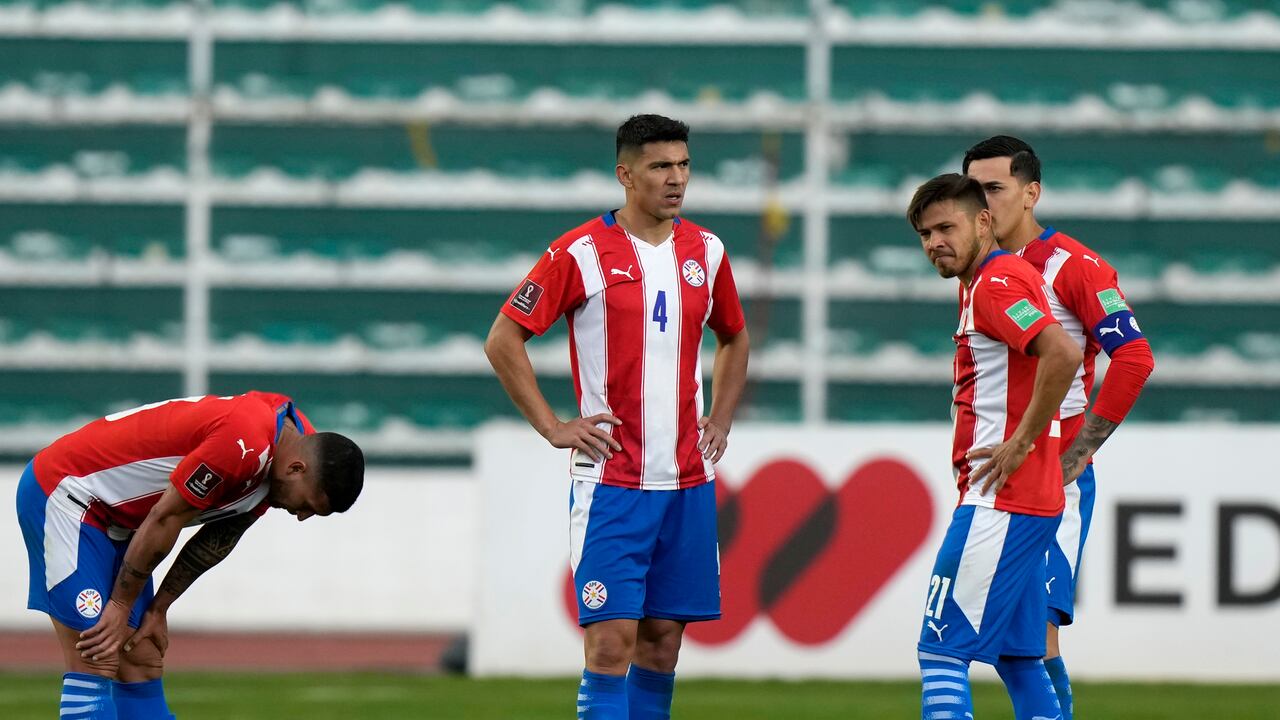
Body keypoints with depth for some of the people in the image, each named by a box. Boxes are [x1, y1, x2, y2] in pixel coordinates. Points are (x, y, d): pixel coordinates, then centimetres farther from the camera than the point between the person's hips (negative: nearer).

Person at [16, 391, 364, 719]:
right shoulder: (246, 445, -30)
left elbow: (217, 540, 9)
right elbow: (164, 519, -22)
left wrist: (158, 610, 6)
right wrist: (121, 606, -12)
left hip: (115, 517, 10)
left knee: (143, 666, 6)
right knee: (94, 665, -16)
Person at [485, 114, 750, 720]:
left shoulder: (705, 252, 9)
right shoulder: (581, 254, -7)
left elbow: (734, 338, 27)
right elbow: (503, 339, -2)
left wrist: (720, 421, 15)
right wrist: (552, 427, -6)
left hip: (688, 480, 5)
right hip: (611, 481, -5)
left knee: (664, 636, 7)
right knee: (612, 638, -11)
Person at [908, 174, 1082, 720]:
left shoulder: (995, 283, -13)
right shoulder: (981, 283, 18)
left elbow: (1062, 354, -27)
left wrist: (1021, 443, -21)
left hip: (999, 503, -11)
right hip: (1028, 500, 11)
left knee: (942, 650, -11)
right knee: (1018, 657, 12)